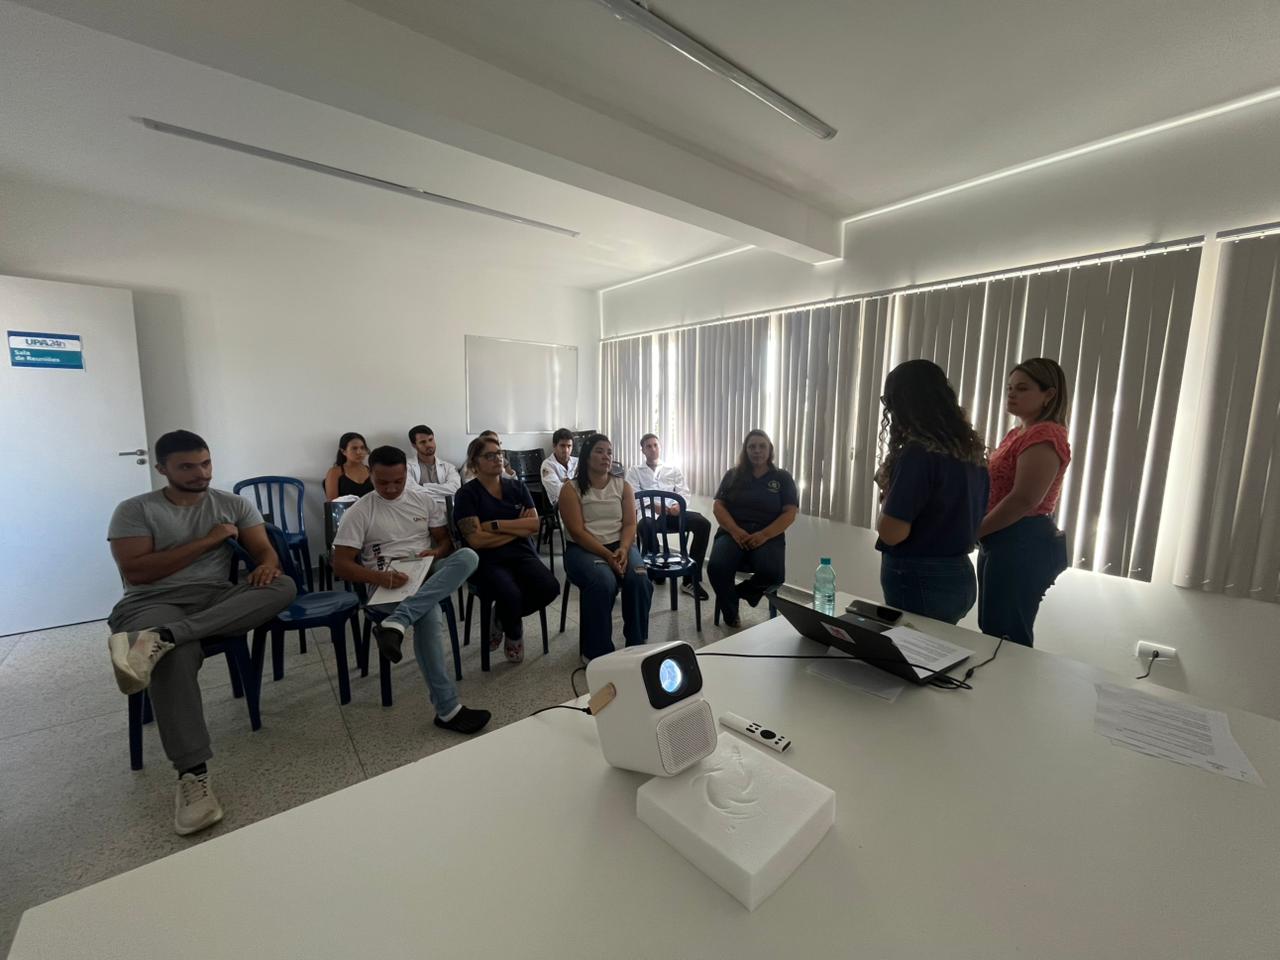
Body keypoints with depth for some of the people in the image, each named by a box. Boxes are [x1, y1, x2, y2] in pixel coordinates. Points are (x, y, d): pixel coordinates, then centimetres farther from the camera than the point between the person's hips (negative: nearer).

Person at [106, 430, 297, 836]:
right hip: (152, 604, -2)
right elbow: (135, 573, -6)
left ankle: (160, 639, -38)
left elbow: (265, 550, 4)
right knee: (177, 656, -37)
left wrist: (266, 566, -22)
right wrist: (208, 540, -11)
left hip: (217, 600, 3)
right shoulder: (134, 510, 5)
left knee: (283, 586, -29)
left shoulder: (234, 504, 12)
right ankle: (192, 775, -36)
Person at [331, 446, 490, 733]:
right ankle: (448, 710, -30)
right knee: (427, 616, -37)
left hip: (430, 575, 4)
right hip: (390, 584, -3)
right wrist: (378, 577, -22)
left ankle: (396, 624, -40)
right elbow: (340, 564, -4)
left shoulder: (425, 499, 8)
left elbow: (446, 541, 12)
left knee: (467, 556, -31)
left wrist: (435, 552, -12)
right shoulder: (358, 512, -1)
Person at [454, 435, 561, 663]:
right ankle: (514, 634, 6)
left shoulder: (517, 487, 11)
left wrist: (495, 524, -11)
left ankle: (502, 616, 8)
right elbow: (476, 540, -13)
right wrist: (519, 528, -5)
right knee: (510, 594, -33)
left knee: (550, 587, -24)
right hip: (487, 560, -4)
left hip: (522, 554, 4)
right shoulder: (467, 493, -2)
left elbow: (534, 524, -1)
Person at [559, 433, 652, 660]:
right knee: (603, 582, -33)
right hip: (583, 549, -3)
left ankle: (637, 644, -7)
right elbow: (577, 531, -11)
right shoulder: (571, 489, -2)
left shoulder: (623, 486, 9)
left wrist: (623, 550, -19)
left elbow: (630, 524, 2)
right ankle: (596, 651, -15)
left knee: (639, 579, -27)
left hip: (620, 546, 3)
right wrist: (606, 555, -21)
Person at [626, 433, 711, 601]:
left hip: (673, 511, 3)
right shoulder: (635, 471, 17)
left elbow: (684, 492, 14)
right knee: (646, 524, -42)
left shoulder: (673, 469, 25)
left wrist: (679, 505, -10)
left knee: (703, 523, -25)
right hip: (649, 512, -3)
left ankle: (690, 579, -19)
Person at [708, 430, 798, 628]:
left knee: (773, 575, -32)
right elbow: (719, 507, 5)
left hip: (768, 536, 0)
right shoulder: (733, 475, 12)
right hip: (733, 533, 1)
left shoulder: (783, 478, 9)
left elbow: (790, 514, 1)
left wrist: (764, 535, -15)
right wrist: (736, 531, -14)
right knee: (716, 567, -30)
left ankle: (740, 591, 2)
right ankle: (730, 614, 0)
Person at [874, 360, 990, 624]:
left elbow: (891, 532, -22)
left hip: (919, 581, -8)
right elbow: (974, 515, 16)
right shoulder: (971, 448, 4)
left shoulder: (918, 453, -21)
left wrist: (888, 493, -4)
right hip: (958, 575, 8)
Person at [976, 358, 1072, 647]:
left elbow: (1024, 500, -22)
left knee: (1008, 639, 0)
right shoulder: (1017, 434, 17)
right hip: (1004, 542, 10)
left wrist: (973, 532, -13)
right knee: (993, 632, 17)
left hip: (1023, 544, -10)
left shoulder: (1045, 436, -15)